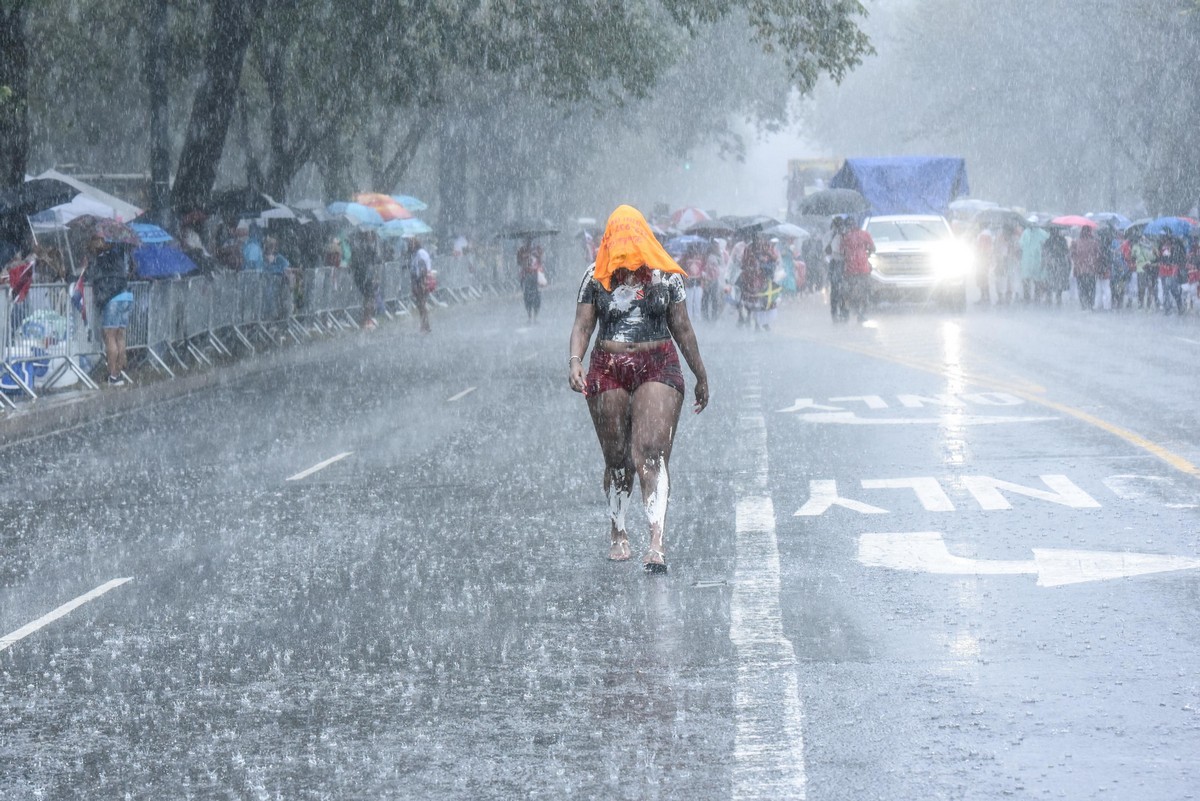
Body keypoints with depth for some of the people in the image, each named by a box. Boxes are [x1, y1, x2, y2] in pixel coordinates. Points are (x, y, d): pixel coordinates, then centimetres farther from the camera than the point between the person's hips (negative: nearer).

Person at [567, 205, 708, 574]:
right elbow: (582, 325, 5)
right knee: (616, 459, 7)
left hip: (657, 369, -1)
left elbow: (682, 329, 11)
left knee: (651, 452, -16)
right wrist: (575, 361, -13)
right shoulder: (597, 277, 5)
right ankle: (617, 532, 27)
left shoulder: (666, 276, 5)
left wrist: (700, 375, 15)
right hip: (608, 372, 2)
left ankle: (657, 542, -26)